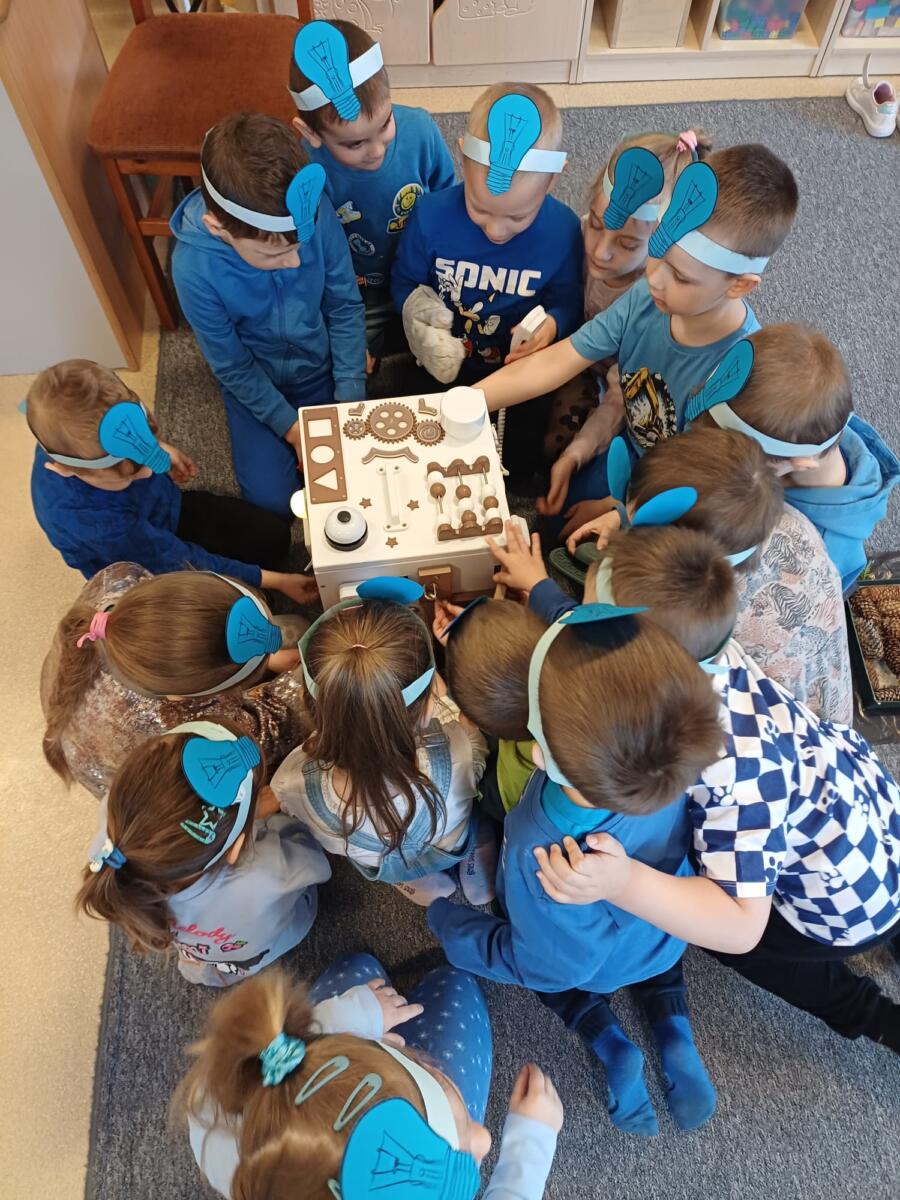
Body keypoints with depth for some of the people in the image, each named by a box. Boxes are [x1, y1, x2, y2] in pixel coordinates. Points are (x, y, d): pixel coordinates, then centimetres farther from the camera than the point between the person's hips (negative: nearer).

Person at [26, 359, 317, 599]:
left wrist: (156, 449, -3)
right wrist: (276, 581, -25)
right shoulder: (93, 522, -44)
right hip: (147, 572, -6)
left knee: (275, 537, 2)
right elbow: (186, 565, -31)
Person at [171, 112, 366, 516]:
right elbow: (233, 368, -17)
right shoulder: (194, 268, -31)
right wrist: (290, 426, -15)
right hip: (256, 381, -1)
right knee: (272, 499, -6)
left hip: (322, 364, 2)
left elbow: (345, 305, -13)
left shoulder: (316, 212, -27)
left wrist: (350, 398, -14)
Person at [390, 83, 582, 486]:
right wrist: (423, 323, -25)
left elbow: (567, 302, -3)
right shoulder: (430, 215, -19)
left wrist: (552, 324, -29)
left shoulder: (563, 230, -18)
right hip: (441, 365, 1)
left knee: (519, 467, -3)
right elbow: (405, 283, -2)